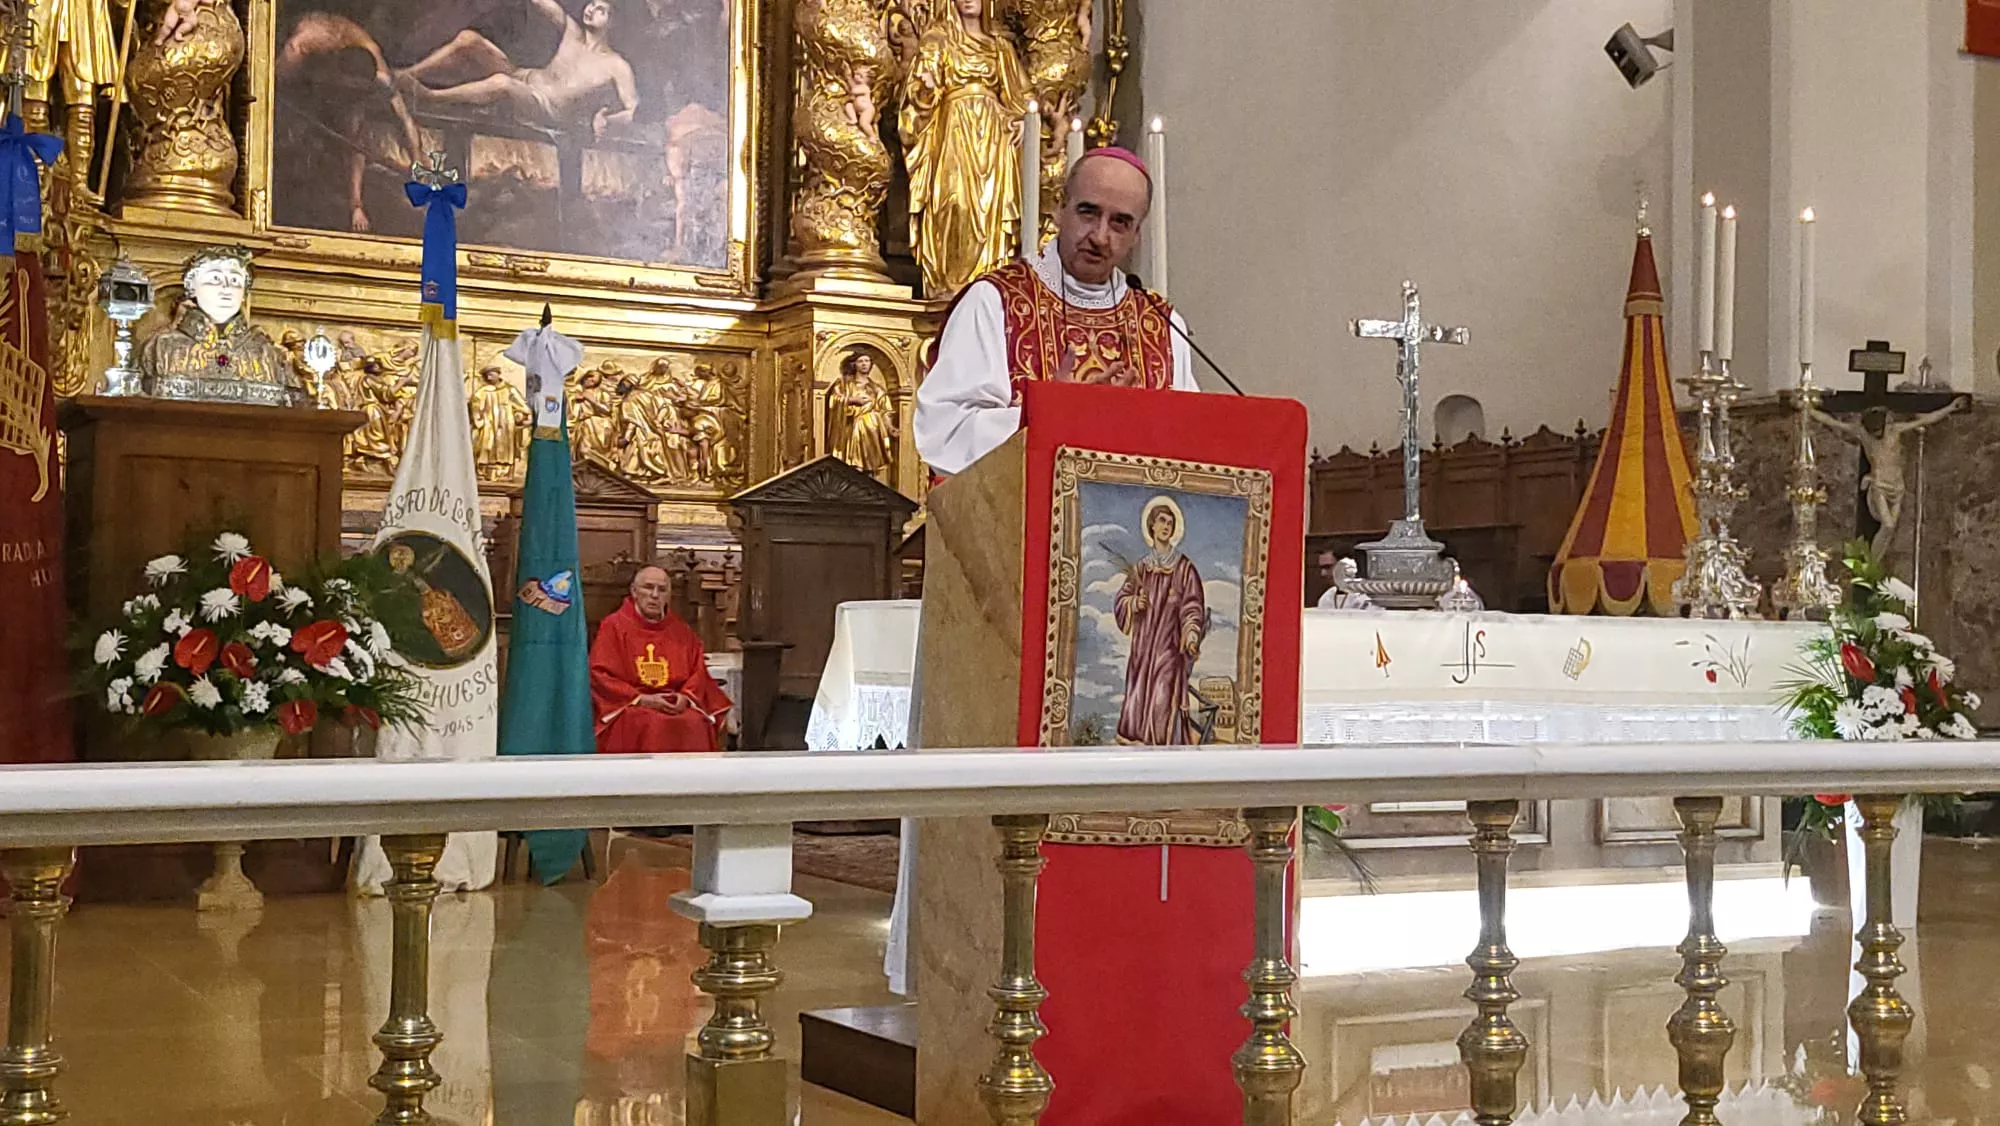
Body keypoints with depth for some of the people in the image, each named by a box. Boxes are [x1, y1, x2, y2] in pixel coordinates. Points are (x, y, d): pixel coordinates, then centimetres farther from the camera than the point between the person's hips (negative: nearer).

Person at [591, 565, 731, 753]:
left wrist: (686, 697, -8)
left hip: (676, 705, 3)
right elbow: (600, 675, -3)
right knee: (652, 724, -35)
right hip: (629, 705, -3)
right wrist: (641, 699, -12)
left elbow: (698, 672, 14)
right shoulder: (614, 626, 4)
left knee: (695, 724, -29)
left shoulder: (681, 631, 15)